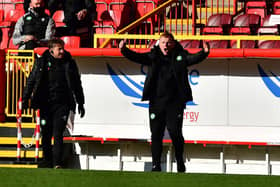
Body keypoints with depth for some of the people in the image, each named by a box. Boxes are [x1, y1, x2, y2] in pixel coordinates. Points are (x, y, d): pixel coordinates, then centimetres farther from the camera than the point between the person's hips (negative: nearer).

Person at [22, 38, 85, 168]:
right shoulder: (41, 62, 3)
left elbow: (77, 84, 12)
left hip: (62, 105, -1)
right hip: (45, 104, 1)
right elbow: (31, 80, 9)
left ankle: (57, 163, -13)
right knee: (46, 134, 7)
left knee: (58, 134, -11)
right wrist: (25, 98, 4)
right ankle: (47, 160, 21)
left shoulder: (69, 63, 4)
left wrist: (80, 103, 13)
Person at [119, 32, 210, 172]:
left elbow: (193, 58, -10)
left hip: (175, 103, -2)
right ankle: (156, 165, 9)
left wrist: (204, 53, -30)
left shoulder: (180, 56, 4)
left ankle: (180, 161, 13)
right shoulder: (153, 57, 8)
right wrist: (124, 50, -20)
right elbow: (137, 57, -2)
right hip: (156, 102, 2)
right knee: (156, 134, 3)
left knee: (175, 132, -5)